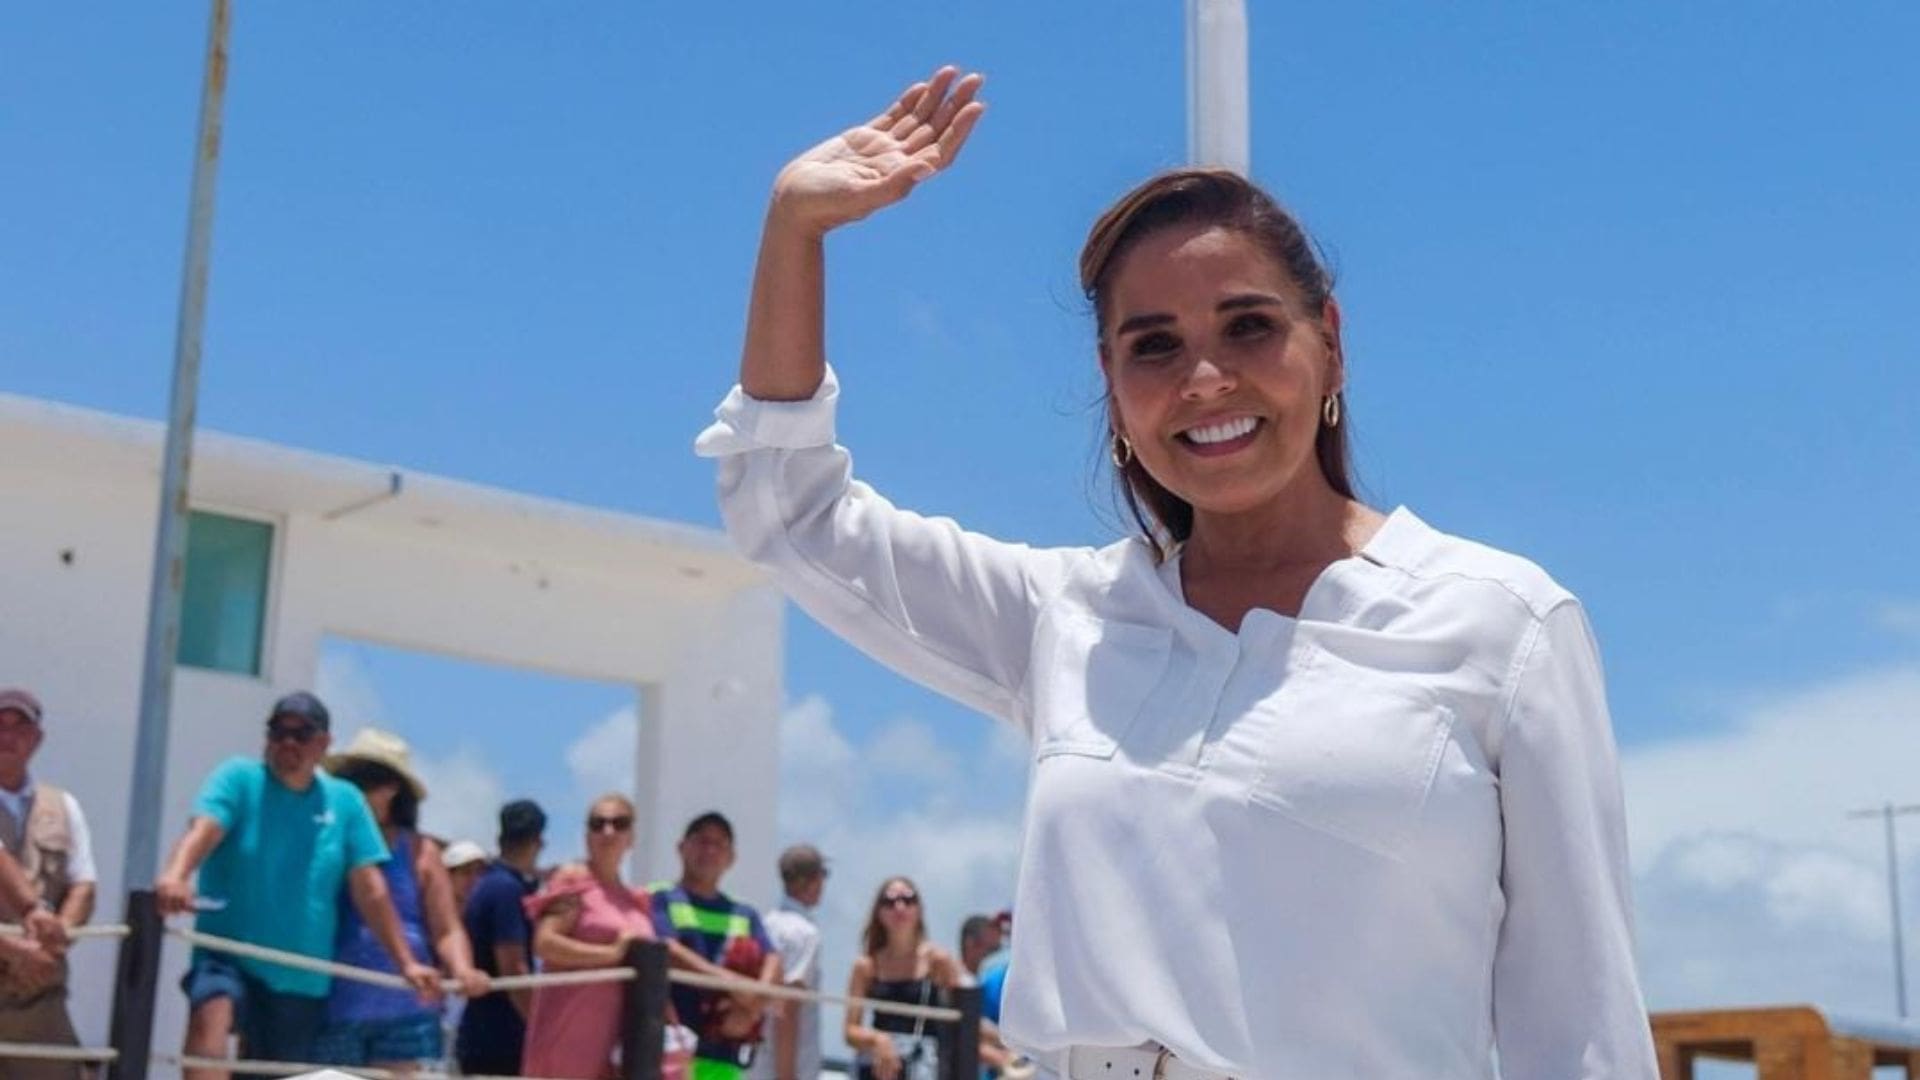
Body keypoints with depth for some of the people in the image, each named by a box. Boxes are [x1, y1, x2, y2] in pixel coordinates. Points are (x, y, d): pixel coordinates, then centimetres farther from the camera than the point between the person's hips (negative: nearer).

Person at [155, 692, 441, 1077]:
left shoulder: (345, 801, 6)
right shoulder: (239, 778, -1)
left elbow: (371, 890, 6)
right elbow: (202, 830, -21)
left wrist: (405, 962, 1)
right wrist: (175, 875, -42)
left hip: (303, 978, 4)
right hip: (228, 954, -3)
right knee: (211, 1015, -35)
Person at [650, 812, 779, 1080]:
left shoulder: (744, 915, 20)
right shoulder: (661, 899, 6)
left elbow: (773, 964, 6)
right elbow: (668, 951, -11)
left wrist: (751, 1007, -15)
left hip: (722, 1051, 4)